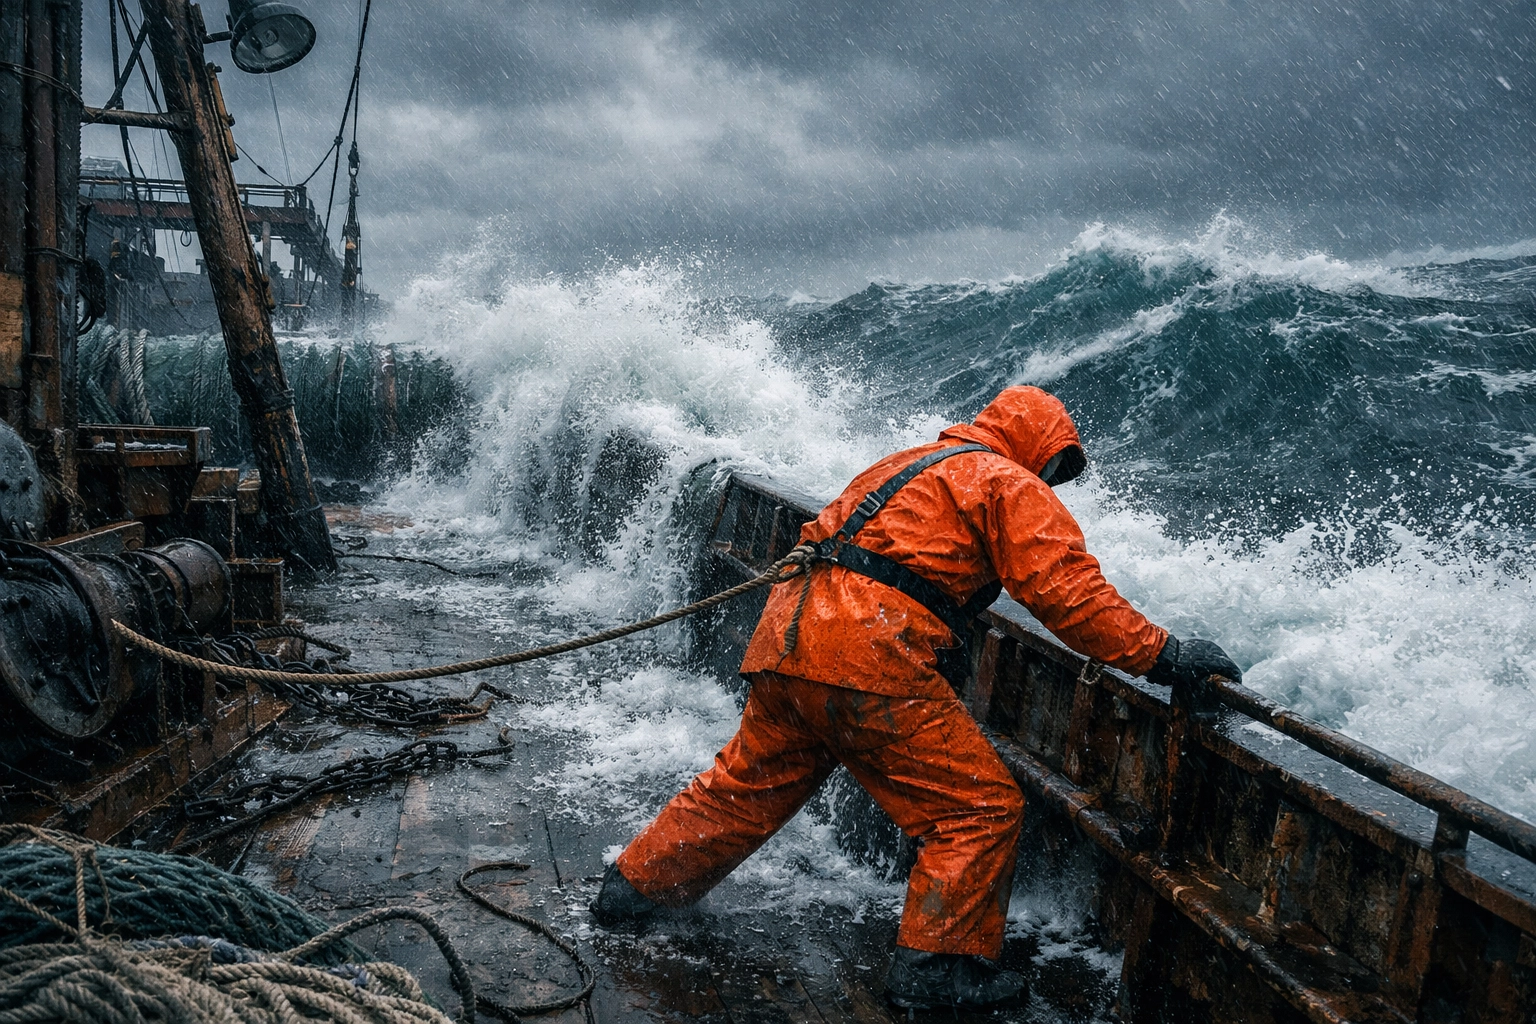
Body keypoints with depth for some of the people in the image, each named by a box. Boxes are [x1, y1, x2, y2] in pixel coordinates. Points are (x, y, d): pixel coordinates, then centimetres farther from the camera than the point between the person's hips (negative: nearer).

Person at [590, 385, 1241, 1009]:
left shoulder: (908, 462, 29)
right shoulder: (1010, 484, 3)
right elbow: (1068, 591, -7)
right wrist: (1164, 656, -6)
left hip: (788, 636, 9)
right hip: (866, 658, -9)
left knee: (749, 784, 25)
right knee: (982, 805, 2)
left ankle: (635, 885, 37)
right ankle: (938, 967, 8)